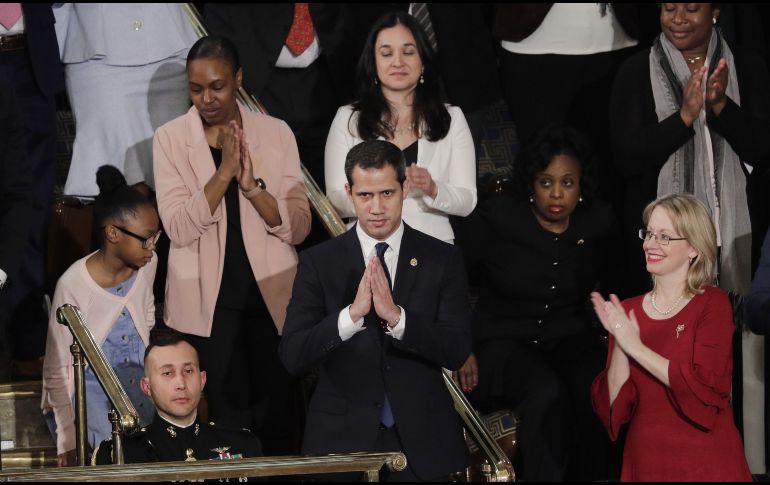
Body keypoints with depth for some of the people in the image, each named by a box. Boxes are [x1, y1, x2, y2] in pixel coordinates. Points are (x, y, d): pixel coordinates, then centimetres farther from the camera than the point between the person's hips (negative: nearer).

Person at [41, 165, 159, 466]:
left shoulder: (148, 264, -4)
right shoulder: (73, 284, -21)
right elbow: (57, 368, -15)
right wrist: (68, 441, -14)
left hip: (135, 374, 5)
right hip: (86, 382, -5)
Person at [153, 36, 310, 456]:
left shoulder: (276, 133, 0)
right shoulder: (170, 138, -2)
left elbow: (298, 227, -4)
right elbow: (179, 228, -12)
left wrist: (251, 184, -19)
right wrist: (224, 172, -21)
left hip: (271, 297, 1)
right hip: (207, 303, -1)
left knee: (278, 420, 6)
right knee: (230, 419, 3)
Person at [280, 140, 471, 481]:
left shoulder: (442, 260, 1)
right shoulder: (319, 262, -1)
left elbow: (457, 351, -8)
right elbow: (292, 356, -10)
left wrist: (396, 316, -23)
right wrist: (352, 314, -25)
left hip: (422, 443, 1)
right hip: (343, 440, 0)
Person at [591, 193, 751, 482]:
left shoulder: (712, 304, -5)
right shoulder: (627, 312, 6)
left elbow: (705, 388, -19)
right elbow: (615, 407, 0)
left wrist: (635, 347, -17)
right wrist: (619, 344, -14)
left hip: (705, 465, -3)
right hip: (644, 462, 3)